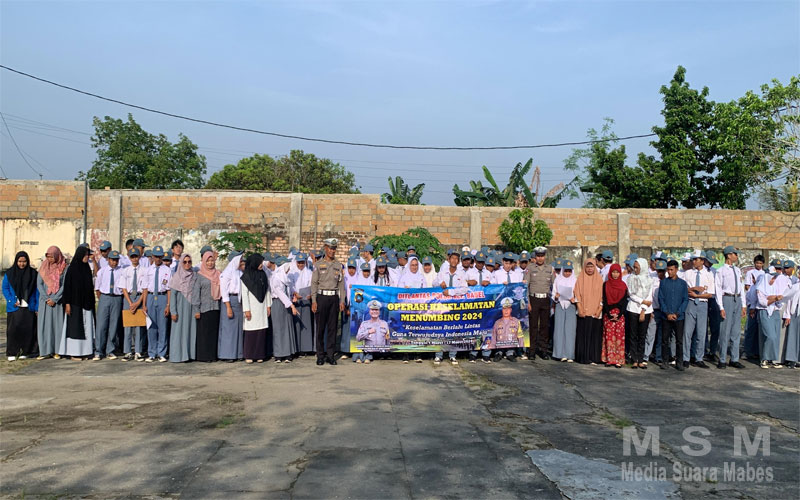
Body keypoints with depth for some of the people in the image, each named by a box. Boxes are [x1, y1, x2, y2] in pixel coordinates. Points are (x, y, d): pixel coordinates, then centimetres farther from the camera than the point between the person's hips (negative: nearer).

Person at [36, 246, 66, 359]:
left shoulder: (64, 268, -1)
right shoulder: (43, 267, 6)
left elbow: (64, 285, -4)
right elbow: (39, 284, 4)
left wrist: (54, 299, -11)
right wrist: (46, 298, -6)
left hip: (58, 301, -2)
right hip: (44, 300, 2)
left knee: (57, 324, -2)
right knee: (44, 324, -2)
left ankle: (57, 351, 3)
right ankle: (45, 351, 0)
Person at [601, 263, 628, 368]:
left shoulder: (623, 285, 7)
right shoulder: (606, 284, 5)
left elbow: (625, 301, 3)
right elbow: (604, 300, 1)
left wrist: (619, 314, -9)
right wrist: (609, 314, -9)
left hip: (620, 314, 0)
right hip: (608, 314, 0)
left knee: (620, 336, -3)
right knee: (609, 336, -3)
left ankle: (618, 360, 0)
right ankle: (609, 359, 1)